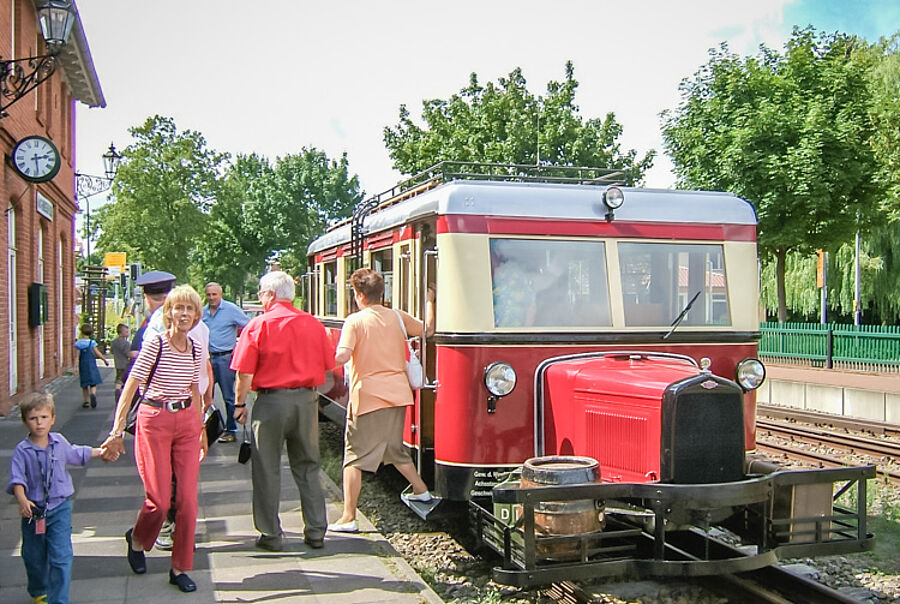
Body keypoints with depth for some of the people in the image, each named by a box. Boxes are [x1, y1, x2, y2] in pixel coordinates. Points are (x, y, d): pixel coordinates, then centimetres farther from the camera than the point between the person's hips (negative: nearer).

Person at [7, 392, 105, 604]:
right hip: (33, 509, 0)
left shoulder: (60, 442, 0)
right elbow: (17, 480, -18)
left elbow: (76, 454, 21)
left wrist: (100, 451, 32)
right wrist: (22, 501, -35)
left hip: (60, 508, 1)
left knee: (61, 556, -9)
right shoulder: (22, 451, -9)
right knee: (34, 556, 16)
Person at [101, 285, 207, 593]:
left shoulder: (196, 348, 6)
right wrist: (117, 432, -17)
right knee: (159, 499, -3)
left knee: (188, 498, 0)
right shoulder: (155, 344, -10)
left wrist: (202, 430, 20)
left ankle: (180, 568, 13)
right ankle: (137, 539, 31)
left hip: (187, 422, 4)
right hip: (155, 421, -4)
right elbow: (130, 388, -12)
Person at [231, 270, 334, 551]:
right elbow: (328, 366, 8)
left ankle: (271, 535, 13)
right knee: (308, 467, 13)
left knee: (267, 469, 8)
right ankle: (316, 532, 17)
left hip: (271, 401, -4)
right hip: (307, 401, 4)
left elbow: (245, 373, -9)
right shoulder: (313, 324, 3)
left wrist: (240, 404, 3)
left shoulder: (258, 325, -8)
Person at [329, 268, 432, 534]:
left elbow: (342, 355, -22)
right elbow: (428, 330, 20)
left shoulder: (355, 321, -8)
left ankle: (348, 517, -3)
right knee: (393, 447, 25)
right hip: (397, 394, 5)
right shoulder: (397, 317, 7)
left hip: (367, 395, -5)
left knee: (355, 457, 0)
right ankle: (421, 490, 36)